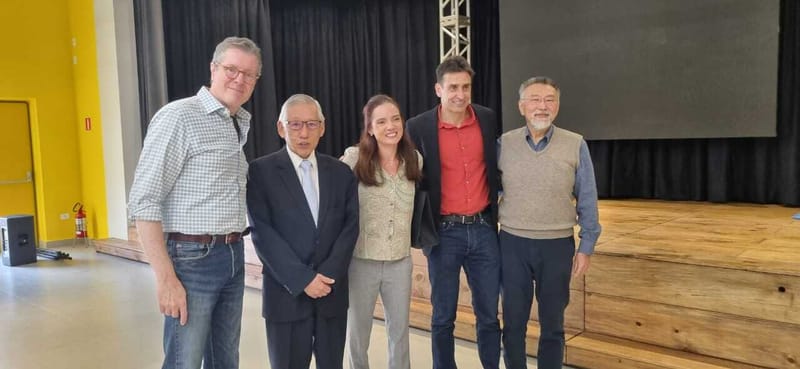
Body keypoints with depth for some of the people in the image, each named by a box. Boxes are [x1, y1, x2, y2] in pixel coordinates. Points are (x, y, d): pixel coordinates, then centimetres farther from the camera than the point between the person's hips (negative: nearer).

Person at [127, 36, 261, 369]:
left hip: (233, 255, 7)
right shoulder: (178, 117, -10)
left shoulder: (240, 124, 13)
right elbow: (143, 202, -15)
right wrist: (166, 278, -19)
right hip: (192, 257, -7)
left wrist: (234, 249, 8)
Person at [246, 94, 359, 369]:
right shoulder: (260, 171, -4)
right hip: (287, 294, -3)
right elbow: (262, 233, -10)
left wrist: (328, 275, -11)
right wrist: (303, 279, -15)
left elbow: (350, 227, 2)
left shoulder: (341, 172, 7)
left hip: (333, 291, 3)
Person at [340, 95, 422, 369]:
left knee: (400, 331, 18)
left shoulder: (415, 159, -1)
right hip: (361, 261, -3)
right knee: (358, 331, 15)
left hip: (400, 261, 3)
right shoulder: (354, 158, -13)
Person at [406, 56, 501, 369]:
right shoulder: (419, 127, -7)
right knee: (443, 317, 9)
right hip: (444, 232, -2)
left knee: (489, 314, 12)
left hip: (484, 228, 3)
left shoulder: (488, 119, 2)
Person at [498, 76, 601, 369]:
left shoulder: (575, 145, -3)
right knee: (513, 321, 10)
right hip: (513, 243, 1)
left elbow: (587, 200, 0)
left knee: (552, 323, 12)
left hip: (557, 245, 0)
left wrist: (586, 247, -1)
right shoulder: (503, 144, 0)